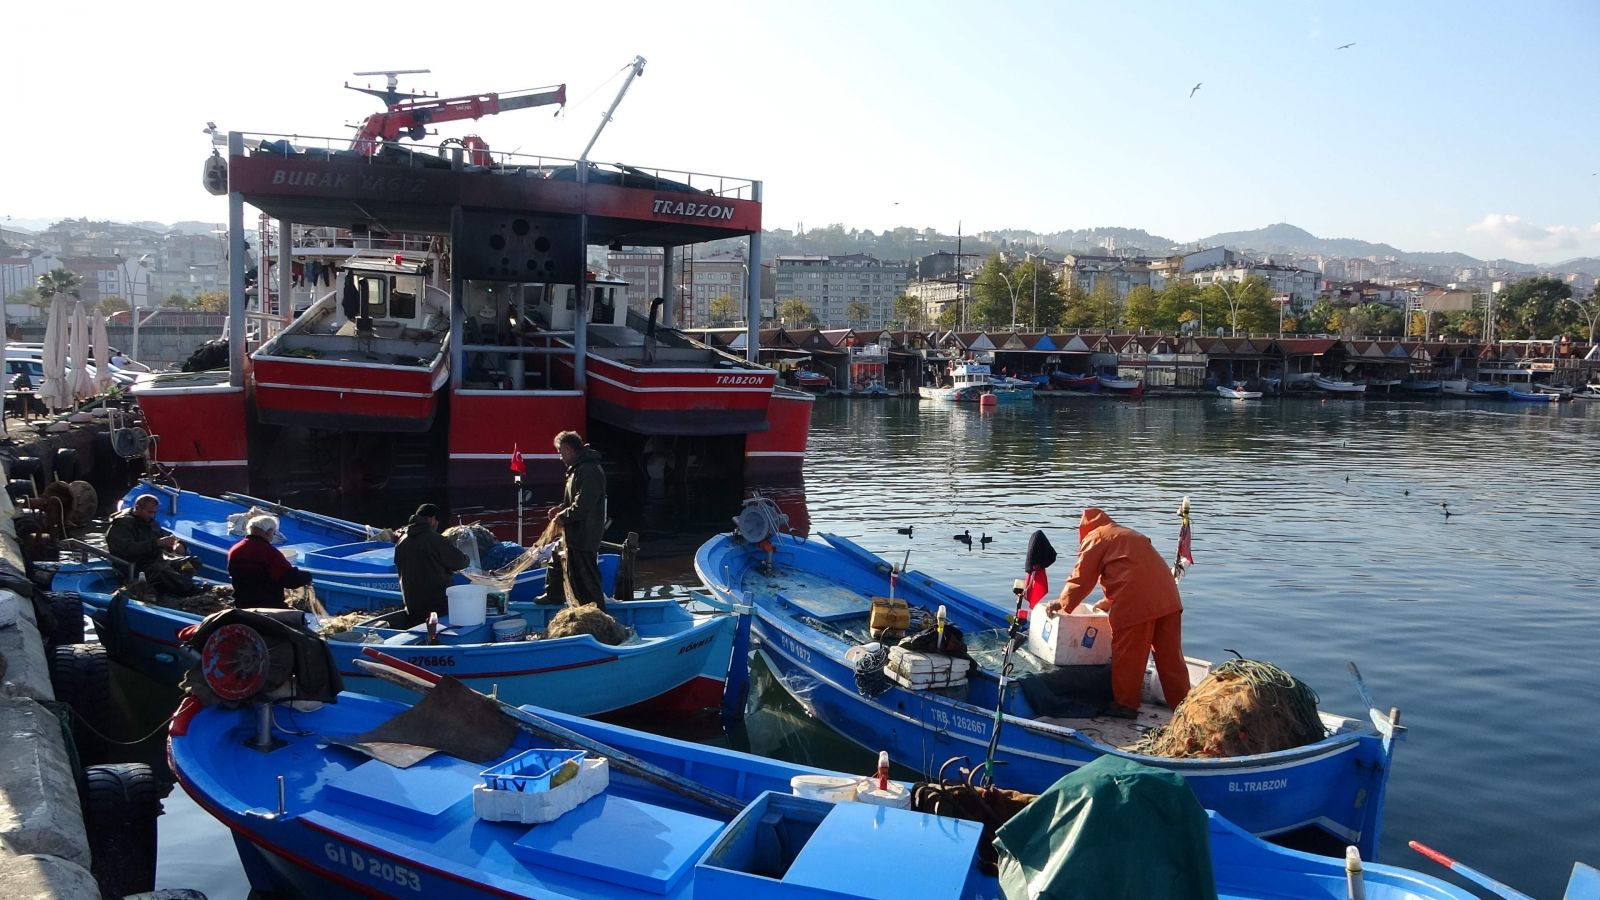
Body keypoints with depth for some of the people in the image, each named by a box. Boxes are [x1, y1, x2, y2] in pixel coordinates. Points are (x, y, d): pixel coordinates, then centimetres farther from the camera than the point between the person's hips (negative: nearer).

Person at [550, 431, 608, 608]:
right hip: (576, 535, 11)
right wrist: (562, 508, 8)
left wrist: (563, 517, -13)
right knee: (575, 577, 19)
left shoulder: (589, 471, -20)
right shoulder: (578, 468, 15)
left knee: (588, 578, -6)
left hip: (584, 537, -11)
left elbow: (582, 506, -25)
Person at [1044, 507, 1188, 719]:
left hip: (1136, 604, -7)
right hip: (1168, 598, 7)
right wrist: (1108, 602, 42)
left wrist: (1063, 603, 15)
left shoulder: (1094, 538, 5)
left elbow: (1081, 578, 4)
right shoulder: (1129, 534, 29)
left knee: (1127, 655, 6)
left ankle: (1125, 704, 14)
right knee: (1170, 657, 11)